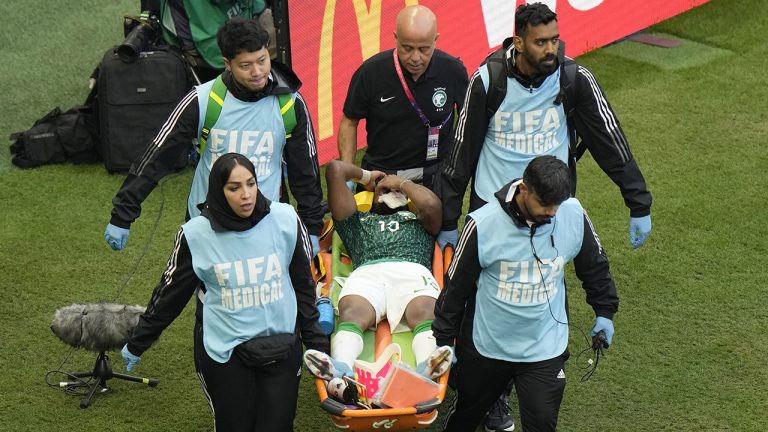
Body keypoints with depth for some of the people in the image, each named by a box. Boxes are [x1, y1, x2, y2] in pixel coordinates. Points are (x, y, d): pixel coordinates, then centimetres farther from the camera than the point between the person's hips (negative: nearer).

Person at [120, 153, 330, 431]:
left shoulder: (285, 220, -8)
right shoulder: (196, 234, -11)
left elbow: (304, 286, 3)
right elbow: (169, 294, 2)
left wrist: (317, 344, 6)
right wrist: (137, 344, 9)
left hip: (280, 347, 1)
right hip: (224, 352, -1)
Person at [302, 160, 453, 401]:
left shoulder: (419, 220, 40)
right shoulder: (357, 221, 41)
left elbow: (431, 204, 14)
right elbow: (335, 169, 34)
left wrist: (401, 182, 30)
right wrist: (367, 176, 50)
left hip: (413, 271, 0)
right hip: (367, 272, 0)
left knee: (426, 314, -36)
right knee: (352, 314, -36)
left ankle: (426, 372, -66)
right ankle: (340, 372, -65)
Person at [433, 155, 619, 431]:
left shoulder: (574, 216, -14)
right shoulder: (483, 224, -22)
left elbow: (594, 265, 7)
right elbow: (456, 285, -10)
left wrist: (605, 311, 13)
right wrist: (444, 339, -2)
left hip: (546, 348, 1)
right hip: (486, 345, -1)